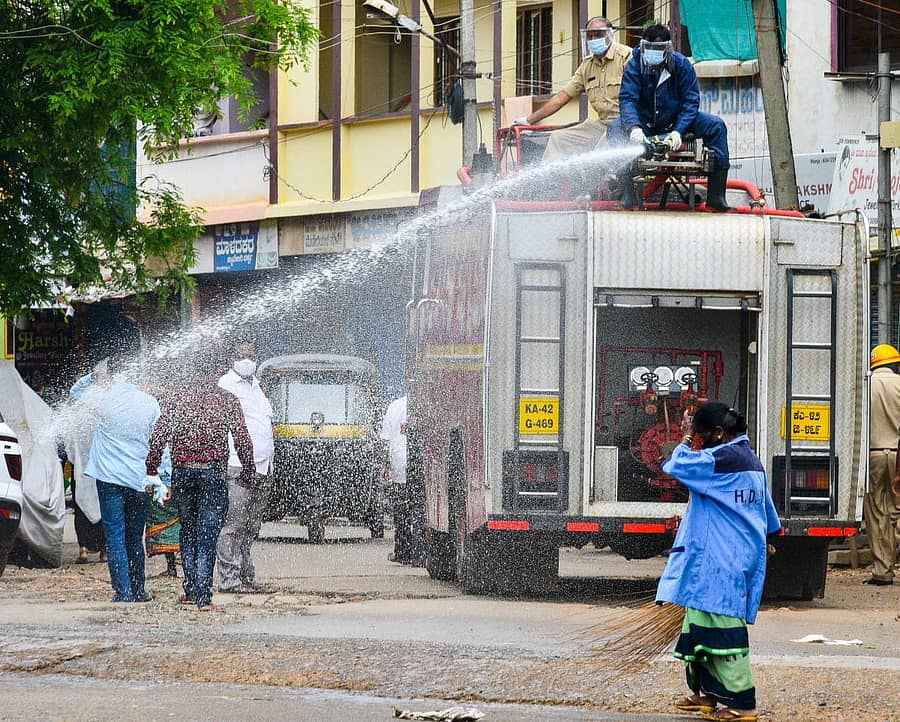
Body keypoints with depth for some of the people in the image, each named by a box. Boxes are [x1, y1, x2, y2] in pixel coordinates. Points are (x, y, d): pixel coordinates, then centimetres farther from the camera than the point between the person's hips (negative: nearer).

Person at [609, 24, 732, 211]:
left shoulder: (682, 65, -10)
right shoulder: (635, 65, -11)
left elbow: (691, 101, -13)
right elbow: (627, 99, -23)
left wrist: (678, 131, -30)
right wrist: (634, 127, -43)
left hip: (676, 121, 1)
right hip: (645, 123, -1)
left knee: (716, 125, -21)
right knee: (616, 128, -29)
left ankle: (716, 195, -23)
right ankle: (627, 194, -31)